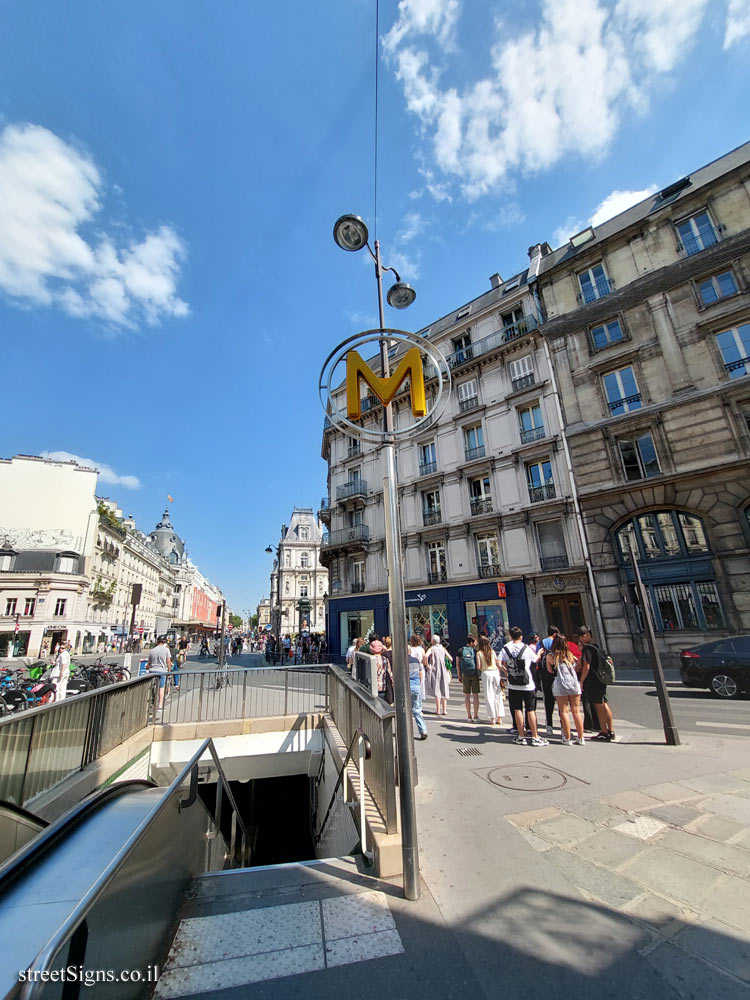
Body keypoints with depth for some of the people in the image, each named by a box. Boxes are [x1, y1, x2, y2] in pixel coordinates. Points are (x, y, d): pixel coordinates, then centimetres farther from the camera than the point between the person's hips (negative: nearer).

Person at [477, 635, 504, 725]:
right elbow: (498, 664, 7)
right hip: (495, 672, 3)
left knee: (489, 696, 4)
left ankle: (493, 718, 5)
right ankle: (499, 717, 13)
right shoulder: (492, 651, 7)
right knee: (498, 695, 10)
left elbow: (479, 667, -6)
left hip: (486, 673, -3)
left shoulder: (479, 653, -3)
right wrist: (499, 675, 14)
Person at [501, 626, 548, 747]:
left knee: (517, 710, 9)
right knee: (530, 710, 6)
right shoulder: (526, 649, -9)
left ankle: (521, 737, 16)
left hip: (513, 686, 2)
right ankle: (535, 737, 12)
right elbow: (535, 660, 7)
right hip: (528, 685, -2)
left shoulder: (505, 648, -4)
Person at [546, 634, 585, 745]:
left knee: (563, 711, 5)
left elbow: (550, 670, 6)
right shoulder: (569, 654, 6)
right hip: (574, 683, 3)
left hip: (560, 685, -3)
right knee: (576, 711, 11)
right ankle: (580, 738, 16)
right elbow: (575, 668, 14)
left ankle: (567, 738, 8)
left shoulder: (549, 656, -3)